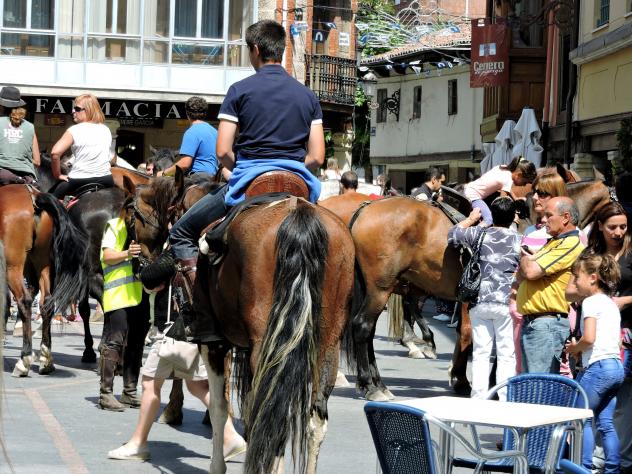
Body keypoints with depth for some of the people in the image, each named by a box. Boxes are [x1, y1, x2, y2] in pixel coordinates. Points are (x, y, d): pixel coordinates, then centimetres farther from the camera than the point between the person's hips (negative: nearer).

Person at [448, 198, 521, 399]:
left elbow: (453, 235, 13)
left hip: (480, 301, 2)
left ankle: (478, 398, 8)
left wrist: (471, 219, 23)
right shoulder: (519, 241, -2)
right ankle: (505, 399, 0)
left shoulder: (480, 234, 0)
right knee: (506, 354, 3)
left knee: (480, 353, 8)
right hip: (505, 302, -2)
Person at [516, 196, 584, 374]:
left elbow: (531, 272, -18)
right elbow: (521, 277, 19)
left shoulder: (571, 244, -11)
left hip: (547, 324, -10)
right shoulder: (552, 243, 22)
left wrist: (524, 257, 4)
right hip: (531, 322, 10)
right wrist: (528, 260, -3)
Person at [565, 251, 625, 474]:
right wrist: (580, 349, 12)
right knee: (605, 422, 10)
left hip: (597, 366, -9)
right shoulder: (611, 303, 18)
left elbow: (588, 338, -20)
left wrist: (575, 348, -2)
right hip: (616, 366, 9)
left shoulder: (591, 302, -9)